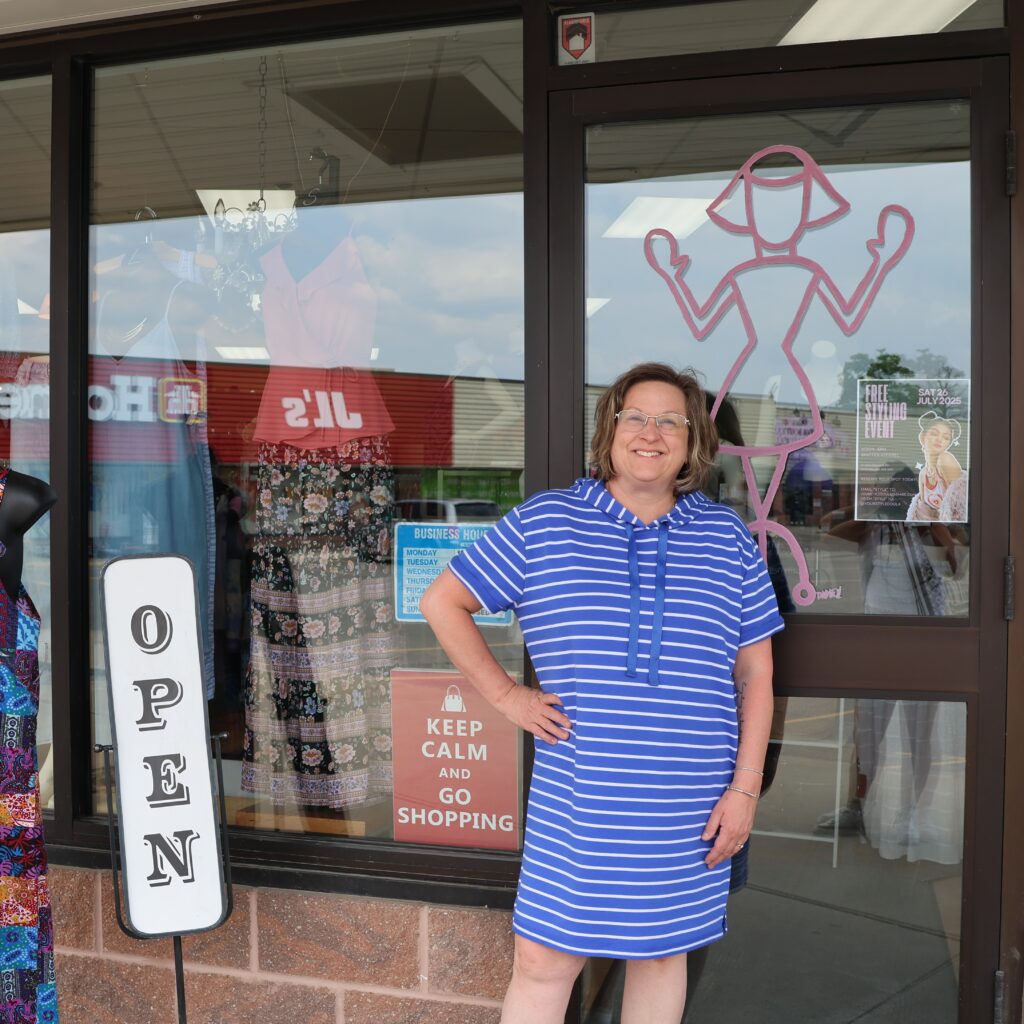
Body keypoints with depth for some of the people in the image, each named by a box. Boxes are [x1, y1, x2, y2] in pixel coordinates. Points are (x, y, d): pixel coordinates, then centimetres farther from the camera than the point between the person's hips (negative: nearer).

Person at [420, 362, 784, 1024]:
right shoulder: (543, 522, -1)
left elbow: (756, 674, 5)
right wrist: (505, 694, -2)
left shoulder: (727, 537, 4)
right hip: (578, 801, -1)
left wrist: (745, 788, -1)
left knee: (663, 953, 16)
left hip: (690, 807, 2)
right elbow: (443, 602, 4)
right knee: (543, 962, 4)